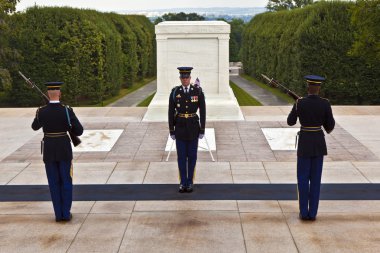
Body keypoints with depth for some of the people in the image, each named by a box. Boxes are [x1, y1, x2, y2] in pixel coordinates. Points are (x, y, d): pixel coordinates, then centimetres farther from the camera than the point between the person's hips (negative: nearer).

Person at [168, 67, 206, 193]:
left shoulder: (198, 91, -7)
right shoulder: (174, 92, -5)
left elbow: (202, 112, -4)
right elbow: (171, 112, -1)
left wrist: (202, 130, -5)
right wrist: (171, 131, -2)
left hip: (193, 127, -1)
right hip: (180, 127, 1)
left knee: (192, 155, 6)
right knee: (181, 156, 4)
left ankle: (190, 182, 20)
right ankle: (183, 182, 17)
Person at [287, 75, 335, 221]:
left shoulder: (299, 103, -12)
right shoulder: (325, 103, -8)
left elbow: (290, 122, -1)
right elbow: (331, 125, -2)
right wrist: (328, 128, 23)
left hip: (304, 143, -2)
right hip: (319, 143, 2)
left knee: (303, 179, 9)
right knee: (315, 179, 10)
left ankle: (304, 213, 9)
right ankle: (313, 213, 12)